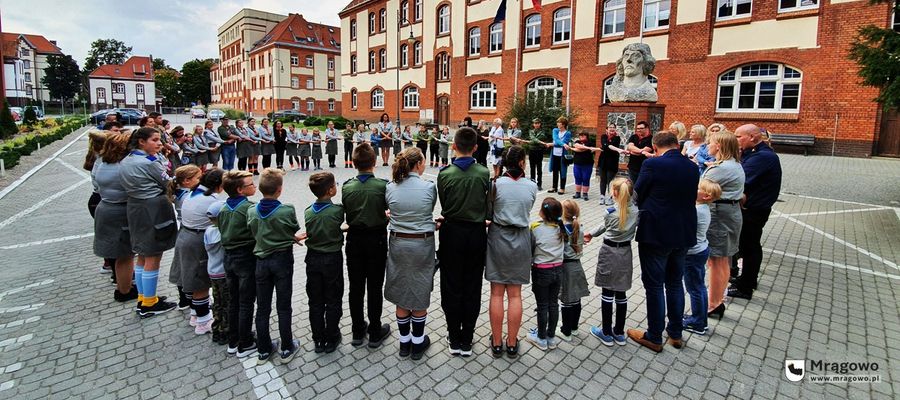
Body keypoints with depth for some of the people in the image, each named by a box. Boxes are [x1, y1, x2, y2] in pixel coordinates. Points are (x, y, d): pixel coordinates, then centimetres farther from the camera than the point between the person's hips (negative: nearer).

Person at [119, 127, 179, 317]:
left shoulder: (125, 161, 9)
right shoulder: (150, 162, -17)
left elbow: (130, 185, 13)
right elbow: (168, 184, -8)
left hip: (135, 209, 9)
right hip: (154, 210, -9)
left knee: (142, 257, 18)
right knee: (153, 259, 1)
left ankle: (142, 298, 28)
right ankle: (149, 304, 10)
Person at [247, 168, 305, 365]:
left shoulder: (251, 211, -5)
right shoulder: (287, 210, -18)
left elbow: (256, 234, 6)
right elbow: (295, 232, -6)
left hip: (261, 261, 3)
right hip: (282, 259, -3)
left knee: (262, 307, 13)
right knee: (283, 306, 8)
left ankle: (263, 350, 25)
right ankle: (287, 349, 19)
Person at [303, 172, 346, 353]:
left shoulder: (307, 212, -4)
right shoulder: (337, 210, -18)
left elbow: (312, 232, 5)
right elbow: (342, 226, -4)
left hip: (312, 258, 4)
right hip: (332, 259, -4)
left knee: (315, 302, 14)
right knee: (333, 301, 11)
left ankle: (318, 340, 24)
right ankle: (331, 340, 21)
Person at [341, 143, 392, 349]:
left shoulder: (347, 186, -6)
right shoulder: (382, 185, -15)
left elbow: (347, 212, 2)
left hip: (354, 239, 3)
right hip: (376, 239, -3)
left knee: (356, 287, 13)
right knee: (374, 287, 8)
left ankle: (357, 331, 27)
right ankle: (375, 332, 20)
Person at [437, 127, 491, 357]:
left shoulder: (445, 174, -10)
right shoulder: (484, 173, -8)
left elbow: (444, 205, 0)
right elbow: (487, 205, -1)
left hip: (451, 233, -1)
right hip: (476, 233, 1)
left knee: (451, 287, 12)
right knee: (472, 288, 11)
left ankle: (454, 338, 22)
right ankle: (467, 340, 21)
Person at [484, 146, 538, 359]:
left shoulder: (497, 183, -9)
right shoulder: (532, 186, -4)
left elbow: (488, 213, -1)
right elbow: (527, 211, 6)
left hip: (498, 238, -1)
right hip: (521, 241, 1)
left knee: (497, 293, 8)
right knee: (515, 295, 9)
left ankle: (497, 343, 18)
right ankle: (512, 344, 19)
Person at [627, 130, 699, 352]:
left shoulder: (652, 164, -16)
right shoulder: (692, 167, 3)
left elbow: (638, 196, -8)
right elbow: (691, 198, 11)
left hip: (656, 234, -6)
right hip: (684, 234, 6)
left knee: (654, 286, 6)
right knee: (675, 284, 19)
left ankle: (654, 338, 18)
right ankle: (675, 334, 32)